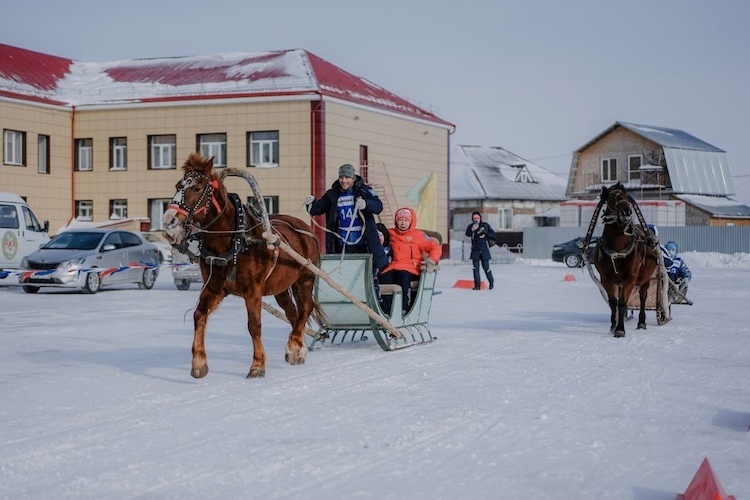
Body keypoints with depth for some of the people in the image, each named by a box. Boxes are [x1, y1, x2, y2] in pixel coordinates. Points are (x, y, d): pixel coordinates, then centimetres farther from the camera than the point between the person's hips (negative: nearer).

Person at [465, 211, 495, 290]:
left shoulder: (485, 225, 4)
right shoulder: (471, 226, 3)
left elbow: (493, 234, 4)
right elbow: (467, 234, -17)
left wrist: (486, 233, -13)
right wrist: (472, 229, -35)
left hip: (484, 250, -1)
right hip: (475, 250, 1)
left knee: (486, 267, 0)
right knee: (476, 268, -1)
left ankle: (491, 282, 22)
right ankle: (477, 285, 2)